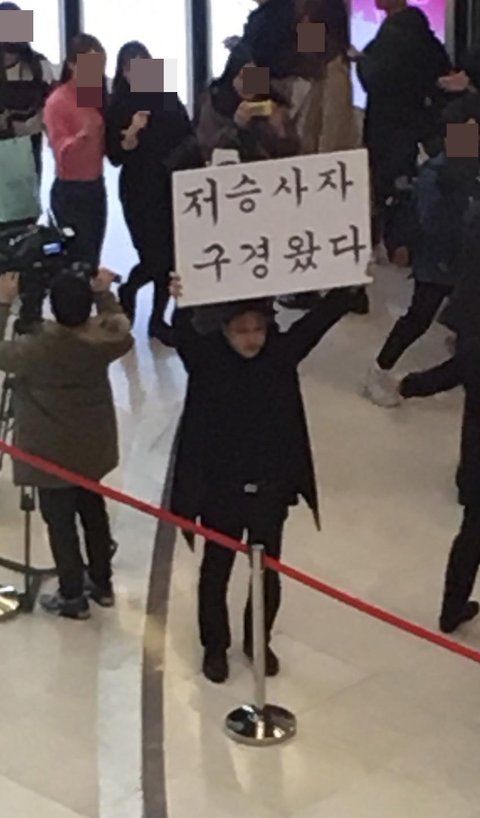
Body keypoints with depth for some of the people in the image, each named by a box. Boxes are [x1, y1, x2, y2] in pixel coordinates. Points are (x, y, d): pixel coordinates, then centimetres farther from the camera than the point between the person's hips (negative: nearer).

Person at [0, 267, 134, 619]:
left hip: (52, 453, -5)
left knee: (60, 522, 8)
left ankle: (73, 597, 17)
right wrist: (104, 293, 8)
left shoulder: (38, 348, -27)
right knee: (94, 511, 21)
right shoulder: (104, 339, -13)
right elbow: (122, 329, 11)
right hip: (92, 447, 5)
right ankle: (102, 583, 36)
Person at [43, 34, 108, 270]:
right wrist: (82, 135, -35)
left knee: (92, 261, 11)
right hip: (70, 192, -7)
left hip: (96, 186, 7)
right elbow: (60, 151, -17)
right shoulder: (57, 101, -13)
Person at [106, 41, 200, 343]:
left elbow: (190, 136, 14)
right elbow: (116, 157, -9)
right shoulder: (117, 108, -4)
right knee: (155, 257, -9)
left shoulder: (168, 97, 5)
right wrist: (132, 133, -26)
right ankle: (128, 291, 22)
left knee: (171, 256, 4)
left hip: (175, 188, 4)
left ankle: (158, 319, 18)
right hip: (140, 193, -4)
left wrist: (194, 171, -1)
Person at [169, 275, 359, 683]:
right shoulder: (206, 359, -14)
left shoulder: (282, 353, -8)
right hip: (220, 490, -2)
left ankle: (259, 641, 41)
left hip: (271, 489, 2)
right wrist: (182, 305, -56)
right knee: (216, 573, 16)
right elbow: (185, 336, -35)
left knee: (268, 573, 18)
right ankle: (215, 646, 36)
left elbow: (323, 316, -17)